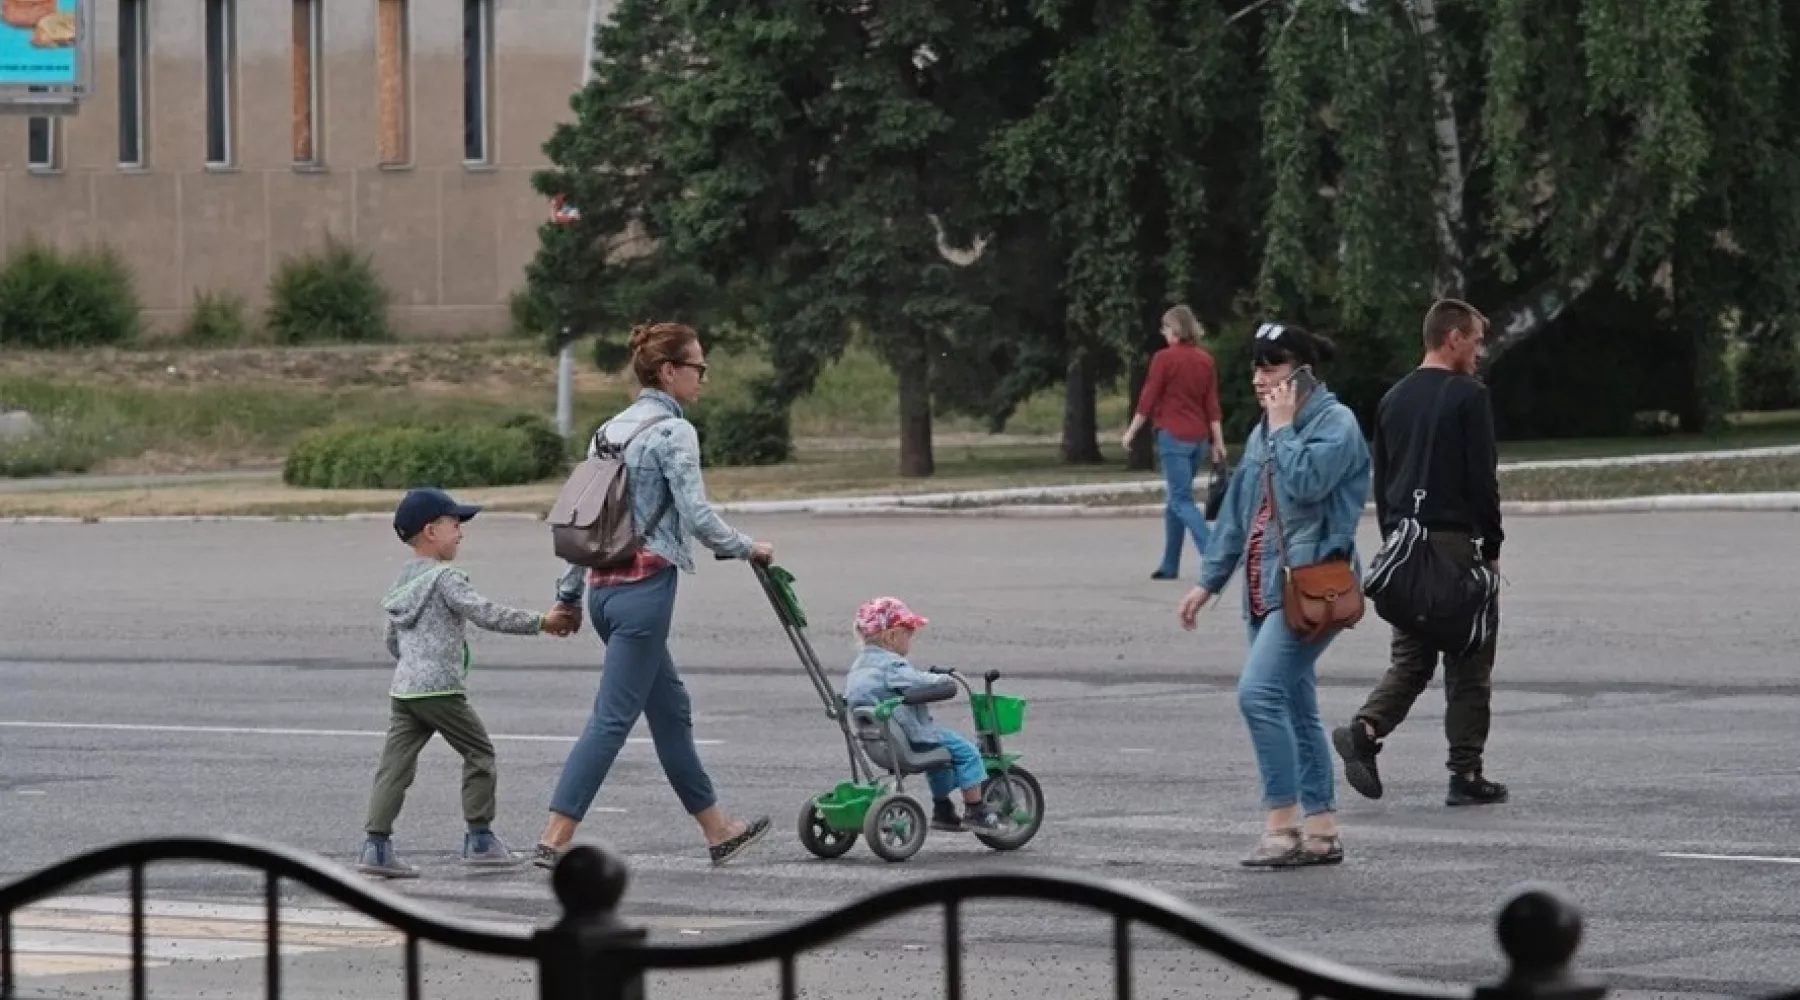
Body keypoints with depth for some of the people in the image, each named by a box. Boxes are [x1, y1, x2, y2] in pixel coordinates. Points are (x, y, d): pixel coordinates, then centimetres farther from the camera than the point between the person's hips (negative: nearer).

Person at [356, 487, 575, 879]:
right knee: (479, 752, 8)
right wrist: (541, 623, -10)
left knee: (396, 764, 1)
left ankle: (377, 844, -9)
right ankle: (479, 838, 10)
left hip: (402, 689, 7)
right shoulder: (445, 578, -9)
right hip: (440, 690, -7)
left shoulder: (402, 582, 17)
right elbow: (486, 614, -16)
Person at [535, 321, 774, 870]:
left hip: (605, 587, 9)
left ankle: (718, 830, 26)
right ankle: (554, 841, -14)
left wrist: (569, 595, 20)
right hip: (646, 584, -9)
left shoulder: (610, 430, 14)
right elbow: (697, 514, -16)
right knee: (612, 717, -9)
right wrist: (748, 549, 0)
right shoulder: (672, 430, -10)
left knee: (671, 706, 17)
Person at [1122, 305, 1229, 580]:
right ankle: (1169, 565, 19)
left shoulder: (1165, 358, -9)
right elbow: (1212, 405, 6)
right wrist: (1218, 442, 7)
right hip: (1198, 438, 6)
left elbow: (1148, 399, -7)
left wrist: (1132, 432, 2)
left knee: (1182, 500, -8)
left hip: (1173, 435, -6)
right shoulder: (1205, 361, 7)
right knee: (1175, 499, 16)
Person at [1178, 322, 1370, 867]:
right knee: (1296, 709, 9)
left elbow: (1306, 482, -23)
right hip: (1267, 589, 9)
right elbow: (1236, 512, 23)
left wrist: (1284, 426, -10)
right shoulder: (1264, 432, 19)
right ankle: (1322, 832, 13)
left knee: (1259, 691, -20)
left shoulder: (1335, 423, -7)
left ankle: (1283, 824, -18)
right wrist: (1208, 581, 21)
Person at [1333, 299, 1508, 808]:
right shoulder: (1468, 396, -9)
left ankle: (1364, 730, -13)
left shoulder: (1394, 399, 13)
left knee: (1411, 656, 11)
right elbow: (1482, 478, -12)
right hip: (1453, 542, -6)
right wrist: (1492, 546, -4)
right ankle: (1466, 775, 2)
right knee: (1468, 662, 2)